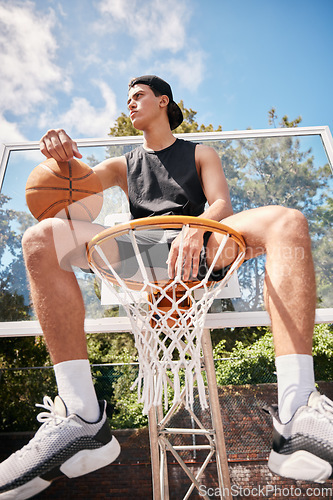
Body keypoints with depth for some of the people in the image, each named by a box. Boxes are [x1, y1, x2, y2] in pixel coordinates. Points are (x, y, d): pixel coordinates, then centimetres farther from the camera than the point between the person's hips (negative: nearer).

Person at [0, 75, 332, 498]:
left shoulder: (200, 154, 24)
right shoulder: (125, 165, 30)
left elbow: (221, 203, 6)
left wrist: (195, 228, -19)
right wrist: (60, 156, -11)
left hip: (199, 247, -1)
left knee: (288, 221, -25)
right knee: (40, 239, -20)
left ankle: (295, 414, -37)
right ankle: (81, 417, -31)